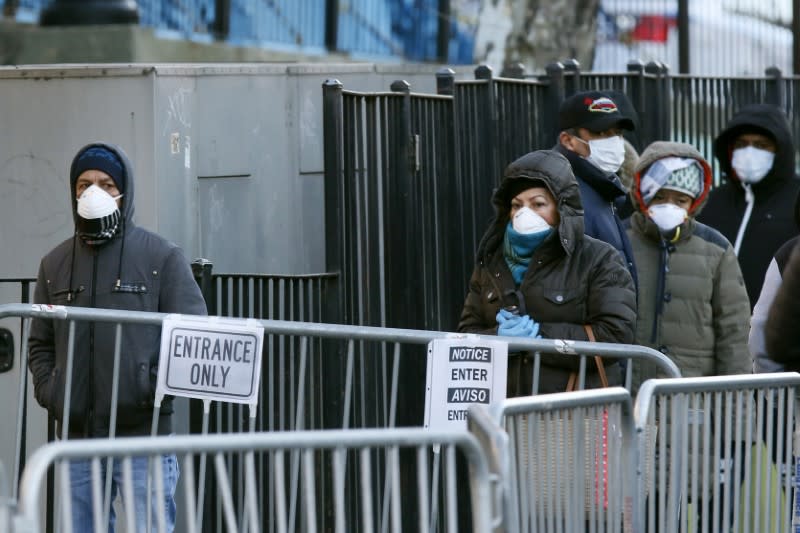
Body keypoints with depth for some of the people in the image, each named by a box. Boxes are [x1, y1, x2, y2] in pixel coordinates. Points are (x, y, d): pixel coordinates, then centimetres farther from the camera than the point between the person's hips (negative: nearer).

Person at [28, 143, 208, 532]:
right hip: (77, 437, 5)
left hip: (143, 431, -4)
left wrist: (157, 383, -16)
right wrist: (48, 390, 1)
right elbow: (40, 343, 18)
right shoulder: (55, 264, 13)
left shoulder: (162, 257, 1)